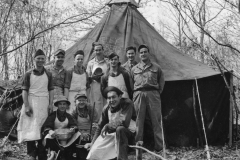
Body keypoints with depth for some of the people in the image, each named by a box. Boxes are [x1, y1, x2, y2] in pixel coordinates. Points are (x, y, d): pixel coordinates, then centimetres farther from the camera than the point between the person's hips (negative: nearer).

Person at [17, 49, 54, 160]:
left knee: (43, 128, 1)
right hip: (31, 102, -2)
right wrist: (26, 106, -11)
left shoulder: (48, 75, 10)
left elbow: (51, 90, 9)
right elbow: (25, 91, -1)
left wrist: (51, 104, -3)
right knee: (31, 128, -5)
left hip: (44, 103, 2)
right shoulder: (28, 74, 3)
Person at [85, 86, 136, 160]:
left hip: (129, 133, -5)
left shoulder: (127, 103, -17)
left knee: (120, 129, -37)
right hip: (112, 135, 5)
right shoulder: (106, 108, 0)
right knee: (94, 150, -10)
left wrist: (107, 126, -17)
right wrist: (92, 143, 7)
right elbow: (100, 126, 10)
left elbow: (125, 123, -28)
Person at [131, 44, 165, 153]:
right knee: (139, 121, 1)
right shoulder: (134, 69, 16)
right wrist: (135, 93, 9)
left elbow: (161, 81, 17)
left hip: (153, 94, -1)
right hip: (139, 94, 1)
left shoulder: (156, 67, 14)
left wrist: (158, 92, 7)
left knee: (156, 120, -2)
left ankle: (159, 147, 1)